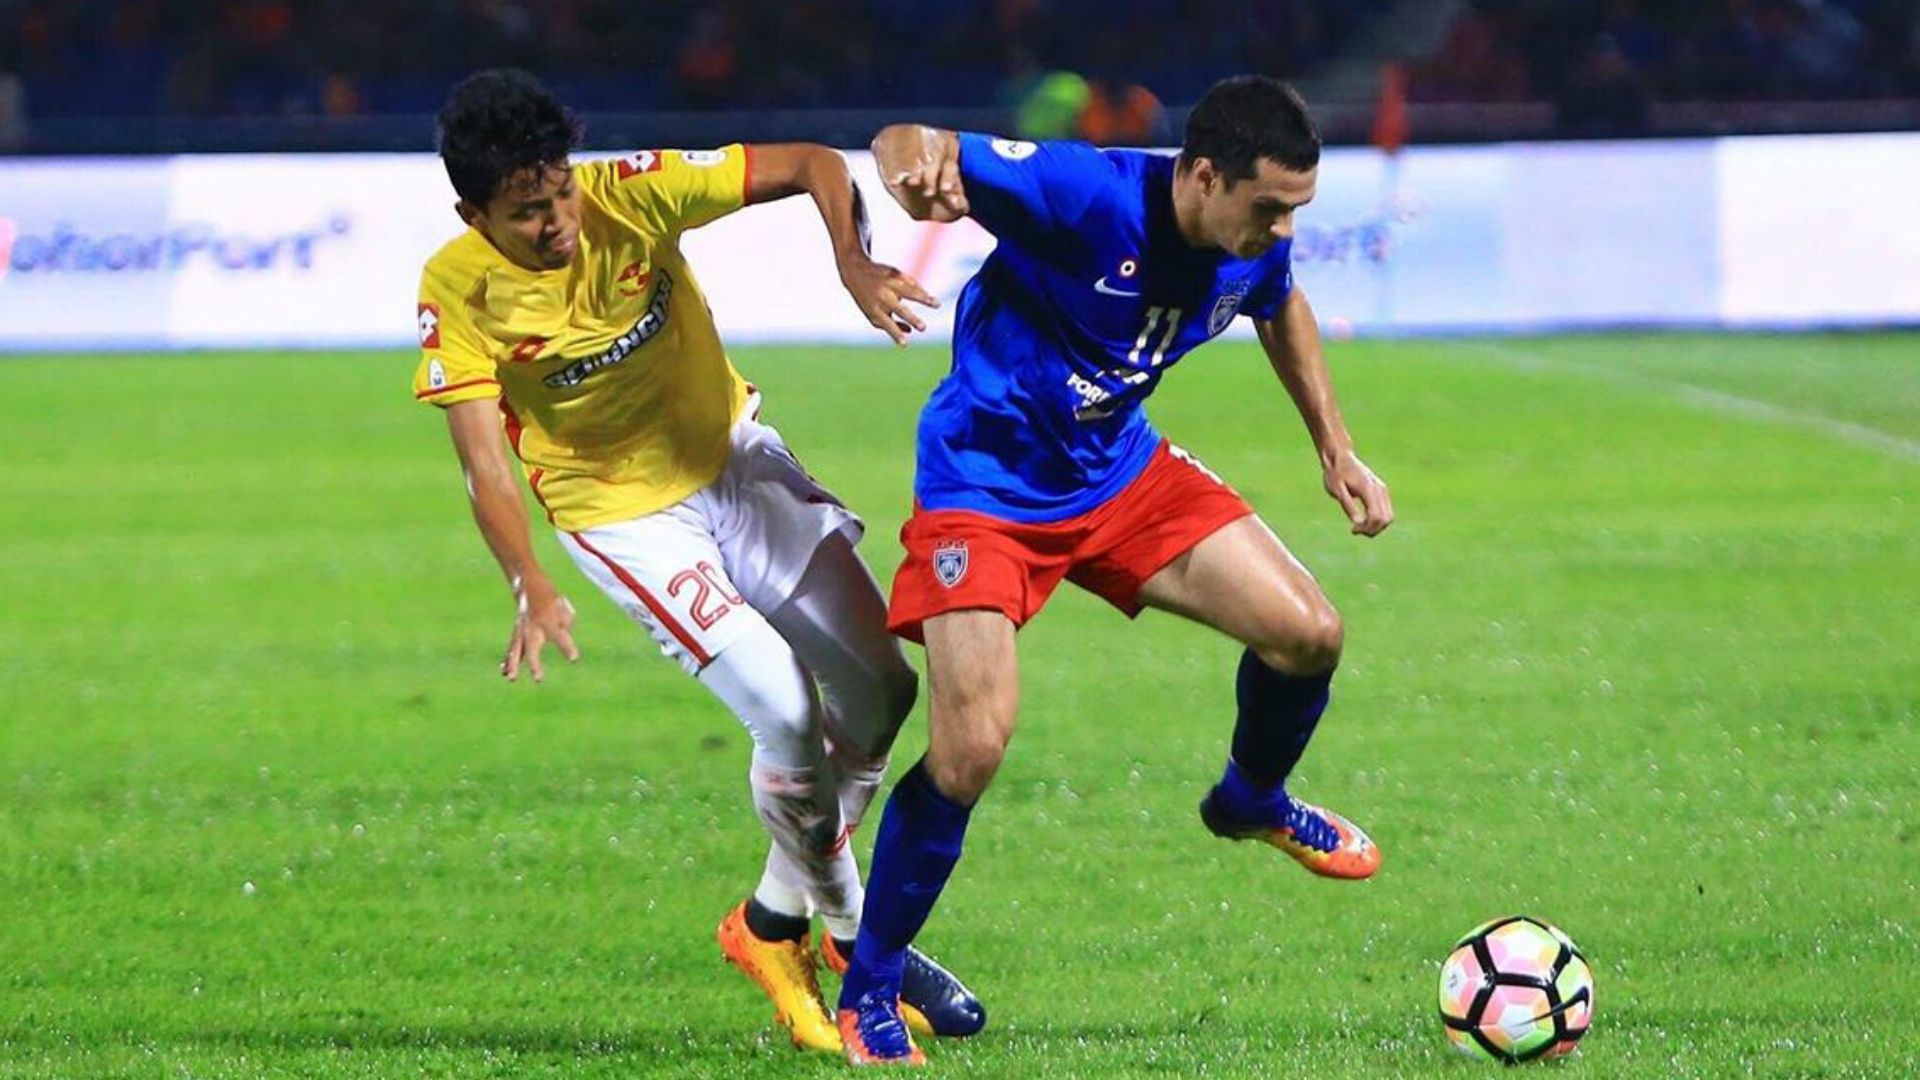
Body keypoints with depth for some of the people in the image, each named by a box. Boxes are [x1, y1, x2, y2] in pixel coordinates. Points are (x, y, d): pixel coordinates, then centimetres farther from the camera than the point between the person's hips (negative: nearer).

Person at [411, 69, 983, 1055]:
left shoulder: (632, 196, -21)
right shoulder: (458, 291, -23)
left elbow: (811, 165, -19)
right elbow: (483, 463, -23)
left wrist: (854, 263, -38)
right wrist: (529, 588, -39)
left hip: (731, 453, 4)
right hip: (620, 513, -4)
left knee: (880, 689, 0)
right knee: (787, 709, -18)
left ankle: (776, 922, 20)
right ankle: (850, 939, 7)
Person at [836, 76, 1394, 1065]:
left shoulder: (1255, 248, -10)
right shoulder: (1084, 195, -30)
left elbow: (1281, 308, 17)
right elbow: (906, 146, -32)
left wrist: (1335, 448, 15)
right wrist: (918, 167, -56)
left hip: (1119, 471, 6)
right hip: (984, 488, -6)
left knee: (1307, 632, -2)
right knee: (971, 749, -19)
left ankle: (1252, 801, 33)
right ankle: (867, 993, 1)